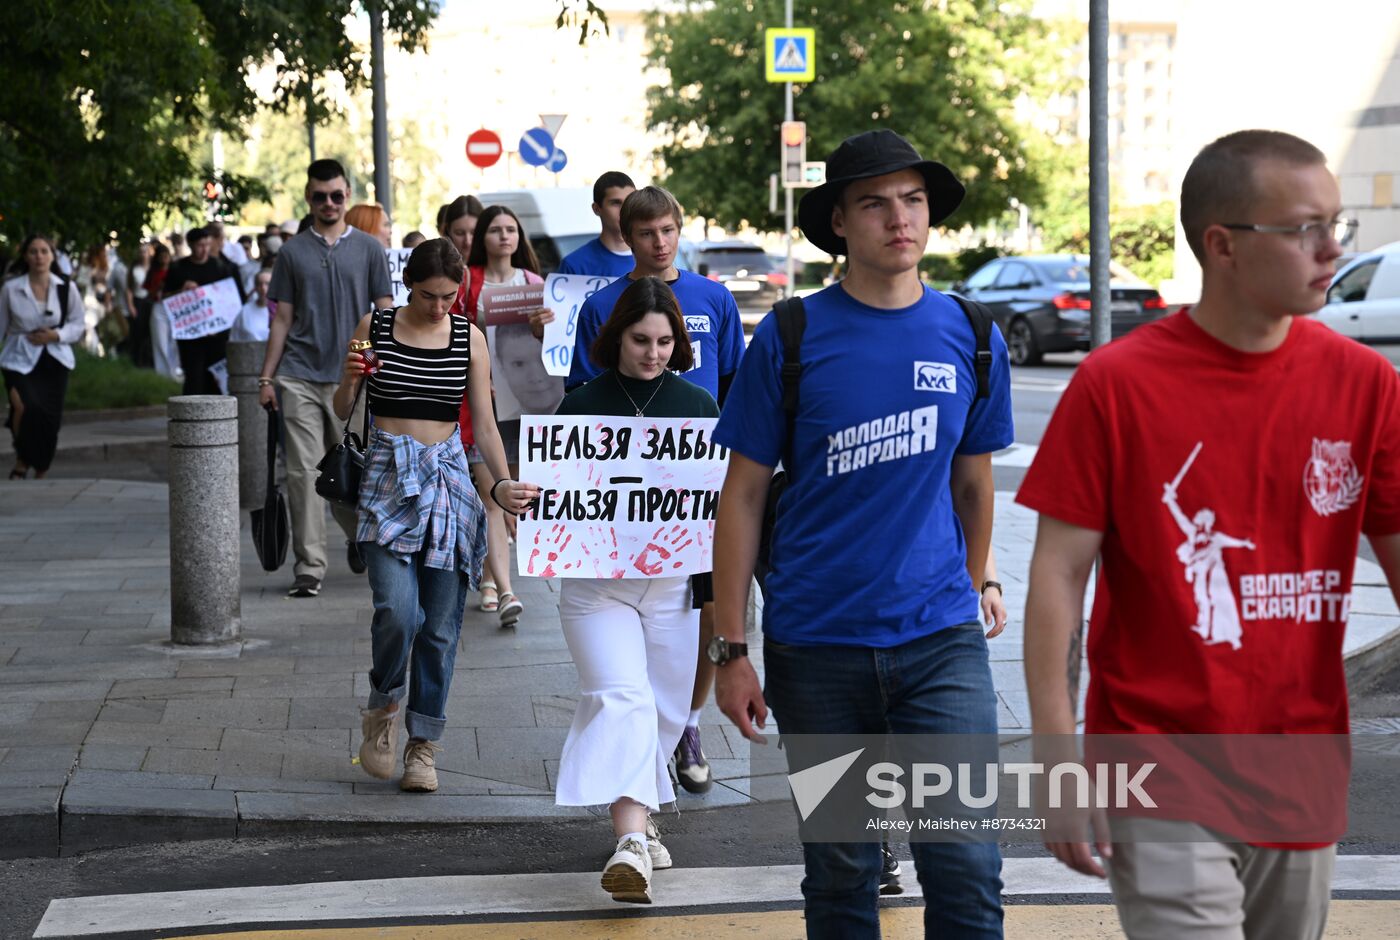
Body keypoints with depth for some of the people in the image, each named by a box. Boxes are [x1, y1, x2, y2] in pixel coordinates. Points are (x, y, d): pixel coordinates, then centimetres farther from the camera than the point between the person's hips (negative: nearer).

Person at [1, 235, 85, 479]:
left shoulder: (67, 288, 0)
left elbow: (77, 326, 7)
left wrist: (56, 335, -11)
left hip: (54, 361, 2)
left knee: (50, 419, 2)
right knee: (27, 406, -27)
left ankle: (40, 475, 22)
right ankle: (21, 463, -5)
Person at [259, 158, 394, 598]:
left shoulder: (368, 249, 8)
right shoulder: (292, 252, 10)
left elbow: (385, 314, 7)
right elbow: (282, 319, 12)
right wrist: (266, 378, 6)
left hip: (350, 377, 0)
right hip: (299, 376, 1)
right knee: (304, 471, -4)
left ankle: (359, 535, 34)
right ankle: (309, 568, -1)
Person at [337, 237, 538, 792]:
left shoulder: (469, 338, 4)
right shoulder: (375, 328, 1)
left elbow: (484, 421, 5)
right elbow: (342, 412, 8)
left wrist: (502, 483, -9)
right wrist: (350, 380, -13)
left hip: (448, 477, 2)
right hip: (388, 476, -2)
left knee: (441, 624, 1)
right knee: (397, 610, -18)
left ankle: (423, 745, 13)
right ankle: (382, 709, 10)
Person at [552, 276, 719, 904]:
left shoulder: (696, 406, 7)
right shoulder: (581, 407, 2)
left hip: (675, 584, 3)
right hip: (596, 581, -3)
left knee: (663, 710, 10)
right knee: (621, 699, -18)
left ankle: (638, 823, 31)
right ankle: (631, 841, -30)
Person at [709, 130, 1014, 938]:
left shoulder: (972, 338, 3)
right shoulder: (791, 338, -4)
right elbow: (744, 496, -1)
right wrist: (731, 648, -4)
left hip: (940, 637, 1)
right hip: (815, 645, -1)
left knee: (967, 868, -6)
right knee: (840, 872, 11)